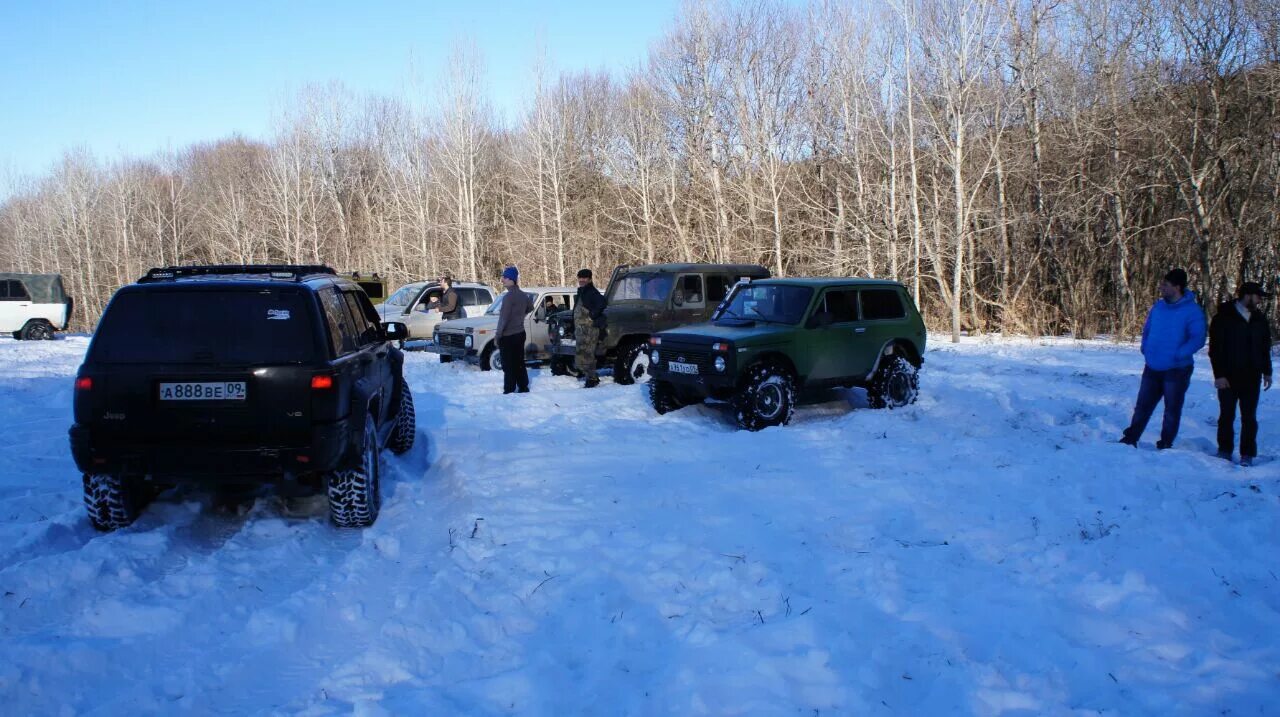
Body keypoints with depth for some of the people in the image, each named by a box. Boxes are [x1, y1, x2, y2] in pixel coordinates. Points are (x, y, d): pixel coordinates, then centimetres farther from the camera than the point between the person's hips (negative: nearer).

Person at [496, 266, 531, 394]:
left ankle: (509, 391, -2)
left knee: (508, 365, -3)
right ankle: (523, 388, 18)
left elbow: (504, 318, -19)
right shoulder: (523, 295, 7)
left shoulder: (509, 296, -18)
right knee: (519, 363, 14)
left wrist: (498, 335, -13)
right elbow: (530, 308, 26)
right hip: (520, 333, 8)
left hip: (508, 336, -8)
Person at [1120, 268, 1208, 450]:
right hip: (1153, 367, 5)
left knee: (1172, 410, 7)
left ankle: (1165, 445, 18)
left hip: (1177, 370, -5)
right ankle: (1130, 439, 17)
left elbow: (1198, 339, -19)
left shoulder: (1192, 310, -13)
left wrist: (1177, 355, -23)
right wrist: (1146, 349, 5)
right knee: (1142, 406, 10)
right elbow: (1147, 329, 18)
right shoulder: (1159, 306, 5)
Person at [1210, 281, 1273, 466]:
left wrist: (1267, 372, 15)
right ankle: (1224, 451, 17)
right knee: (1227, 415, 5)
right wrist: (1219, 374, -13)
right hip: (1228, 377, -4)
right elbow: (1215, 349, -9)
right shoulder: (1224, 317, -7)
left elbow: (1265, 348, 18)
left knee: (1249, 417, 4)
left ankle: (1247, 454, 9)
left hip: (1252, 378, 4)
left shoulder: (1260, 319, 9)